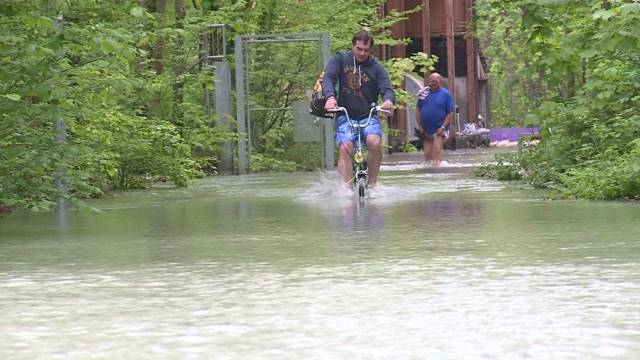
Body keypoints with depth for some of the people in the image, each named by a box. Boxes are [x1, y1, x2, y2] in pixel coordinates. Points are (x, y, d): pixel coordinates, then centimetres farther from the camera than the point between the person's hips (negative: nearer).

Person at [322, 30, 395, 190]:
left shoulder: (376, 68, 4)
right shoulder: (340, 61, 3)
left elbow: (387, 88, -7)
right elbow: (328, 78, -11)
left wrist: (388, 100, -33)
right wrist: (330, 96, -33)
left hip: (368, 116, 1)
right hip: (345, 116, -1)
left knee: (375, 143, -27)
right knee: (345, 148, -25)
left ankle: (372, 184, -11)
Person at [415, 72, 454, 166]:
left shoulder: (446, 94, -3)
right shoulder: (423, 93, 6)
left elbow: (450, 113, -4)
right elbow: (418, 110, 12)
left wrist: (443, 127, -13)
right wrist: (419, 126, 4)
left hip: (439, 130, -4)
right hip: (426, 131, 4)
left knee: (436, 150, -18)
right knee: (427, 154, 8)